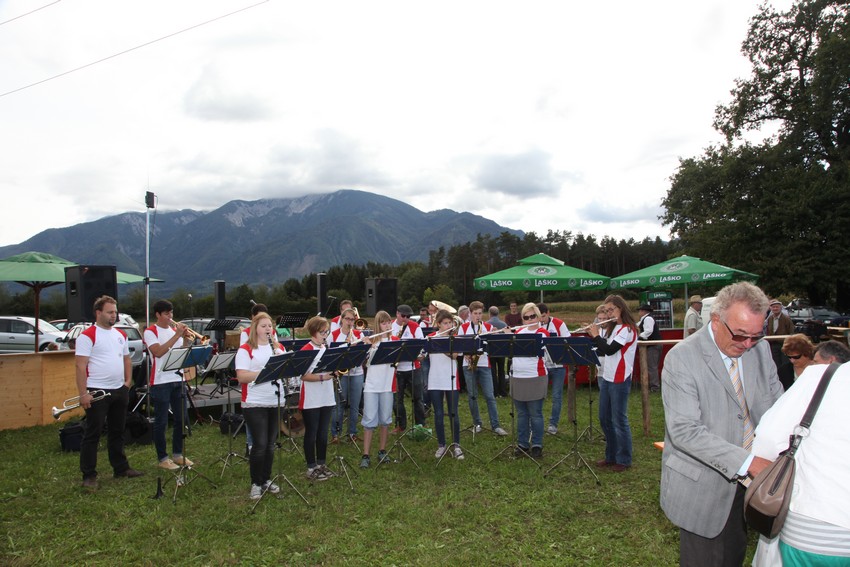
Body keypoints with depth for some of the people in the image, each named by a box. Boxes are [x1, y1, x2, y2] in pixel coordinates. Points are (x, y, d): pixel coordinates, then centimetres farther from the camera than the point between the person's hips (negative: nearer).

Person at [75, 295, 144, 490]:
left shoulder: (121, 335, 12)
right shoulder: (87, 336, -11)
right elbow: (80, 366, -15)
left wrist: (128, 381, 8)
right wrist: (83, 393, -20)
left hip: (119, 391, 7)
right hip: (97, 392, -7)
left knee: (117, 432, 16)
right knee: (92, 434, 0)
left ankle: (121, 468, 26)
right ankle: (89, 476, 8)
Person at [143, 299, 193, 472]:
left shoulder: (175, 329, 14)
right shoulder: (150, 332, -5)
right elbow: (158, 352, -20)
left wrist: (186, 338, -6)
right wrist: (176, 335, -21)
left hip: (178, 380, 6)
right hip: (160, 382, -6)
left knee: (182, 419, 10)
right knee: (161, 422, 1)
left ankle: (177, 454, 22)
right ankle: (162, 458, 11)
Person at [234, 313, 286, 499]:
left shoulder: (278, 348, 12)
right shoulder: (245, 350, -5)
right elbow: (241, 377, -14)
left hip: (276, 402, 5)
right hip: (255, 404, -5)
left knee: (270, 444, 12)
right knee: (260, 444, -6)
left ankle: (267, 479, 26)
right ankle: (256, 484, 10)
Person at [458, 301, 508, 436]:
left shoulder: (488, 327, 5)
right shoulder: (463, 327, 4)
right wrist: (466, 354, -13)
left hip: (484, 364, 0)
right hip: (469, 364, 0)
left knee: (489, 396, -3)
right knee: (472, 395, 6)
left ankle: (495, 425, 1)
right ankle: (477, 423, 17)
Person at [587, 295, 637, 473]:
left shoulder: (628, 329, -13)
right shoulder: (613, 328, 14)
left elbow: (610, 350, -22)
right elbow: (602, 351, 13)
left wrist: (596, 335, -10)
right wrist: (592, 336, 2)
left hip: (620, 380, -9)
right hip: (606, 378, 9)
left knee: (619, 420, 0)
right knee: (604, 419, 13)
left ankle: (624, 460, 12)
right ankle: (611, 456, 26)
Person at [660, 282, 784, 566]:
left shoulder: (760, 349, 1)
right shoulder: (681, 358, -21)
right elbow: (684, 430, -25)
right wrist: (747, 461, -30)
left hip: (746, 481, 6)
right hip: (702, 488, -6)